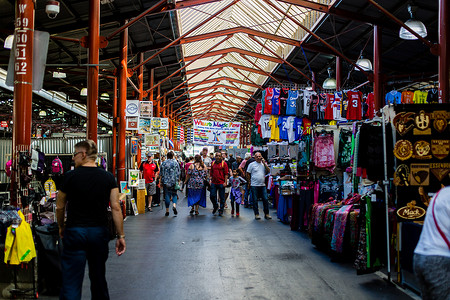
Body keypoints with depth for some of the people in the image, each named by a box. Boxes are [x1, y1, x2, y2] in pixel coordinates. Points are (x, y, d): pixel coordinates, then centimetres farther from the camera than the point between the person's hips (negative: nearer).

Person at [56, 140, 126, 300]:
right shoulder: (108, 177, -1)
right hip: (99, 232, 3)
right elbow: (116, 208, -4)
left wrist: (61, 227, 21)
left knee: (71, 282, 1)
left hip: (74, 232, -3)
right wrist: (120, 236, 2)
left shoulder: (70, 176, -6)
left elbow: (60, 207, 4)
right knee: (98, 278, 18)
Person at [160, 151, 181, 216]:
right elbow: (178, 172, 2)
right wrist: (177, 180, 11)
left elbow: (161, 173, 3)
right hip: (174, 181, 0)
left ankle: (167, 210, 5)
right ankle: (174, 206, -13)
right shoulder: (176, 162, 2)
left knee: (167, 195, 4)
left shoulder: (163, 163, 2)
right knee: (174, 194, 12)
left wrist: (161, 181, 10)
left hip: (166, 181, 0)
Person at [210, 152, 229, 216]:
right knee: (212, 196, 3)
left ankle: (221, 210, 15)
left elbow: (226, 174, -4)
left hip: (221, 183, -3)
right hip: (214, 183, 4)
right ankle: (215, 206, 28)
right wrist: (210, 180, 8)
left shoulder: (224, 163, -3)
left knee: (222, 197, 3)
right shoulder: (213, 163, 10)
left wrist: (225, 182, -10)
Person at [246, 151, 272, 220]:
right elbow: (248, 174, 3)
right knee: (255, 201, 2)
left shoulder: (264, 164, 12)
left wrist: (264, 163, -6)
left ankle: (266, 214, 10)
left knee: (265, 199, 1)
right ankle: (256, 214, 11)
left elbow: (268, 171, 0)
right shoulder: (252, 164, 1)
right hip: (254, 185, -3)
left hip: (262, 185, 3)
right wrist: (250, 181, 0)